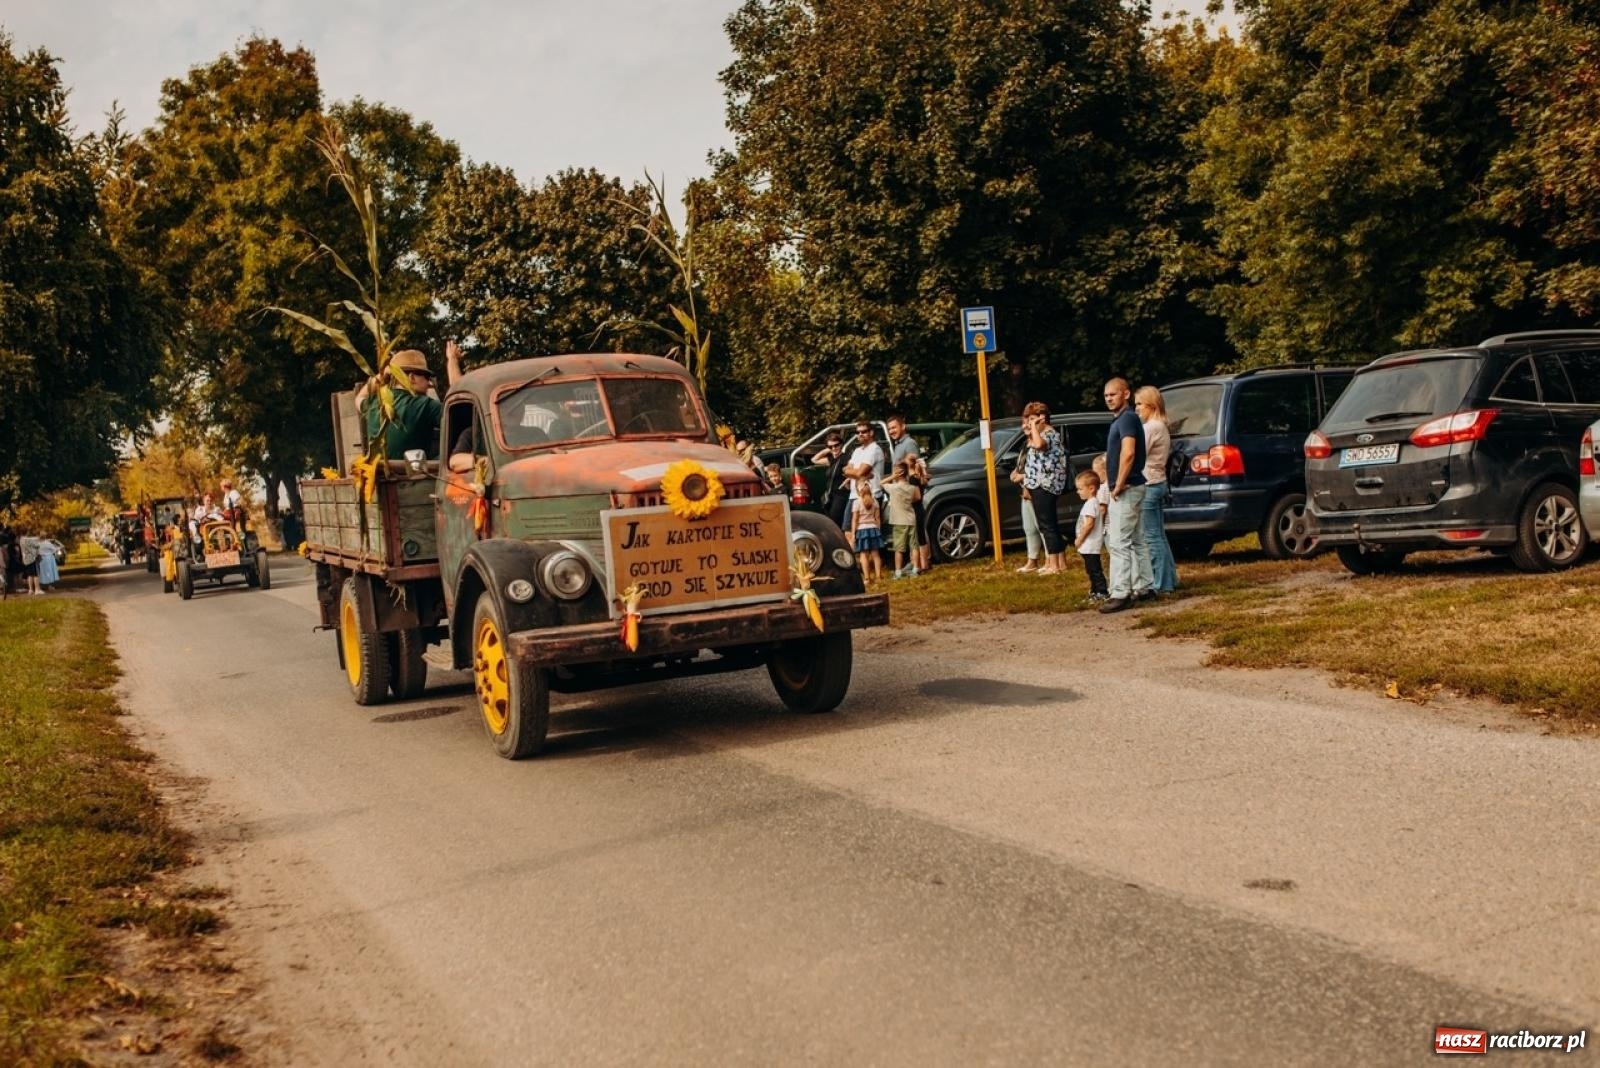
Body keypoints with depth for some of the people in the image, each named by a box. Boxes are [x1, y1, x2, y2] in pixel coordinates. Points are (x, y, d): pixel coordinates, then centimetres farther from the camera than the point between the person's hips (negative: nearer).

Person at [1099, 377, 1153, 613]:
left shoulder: (1127, 418, -14)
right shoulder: (1119, 419, 17)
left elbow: (1128, 453, -27)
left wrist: (1119, 486, -22)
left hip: (1126, 489, -10)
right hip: (1129, 489, 10)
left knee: (1119, 543, -11)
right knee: (1134, 542, 14)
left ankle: (1120, 594, -12)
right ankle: (1143, 588, 19)